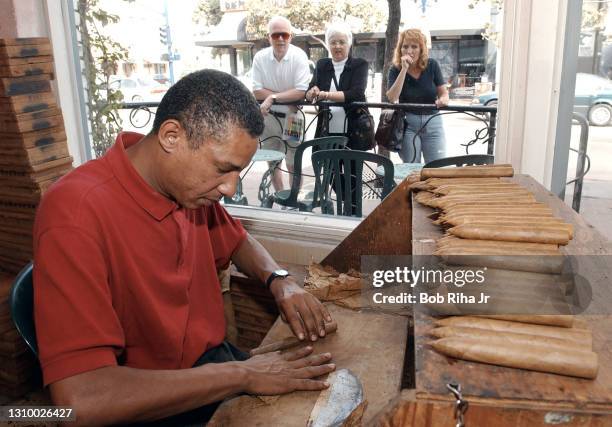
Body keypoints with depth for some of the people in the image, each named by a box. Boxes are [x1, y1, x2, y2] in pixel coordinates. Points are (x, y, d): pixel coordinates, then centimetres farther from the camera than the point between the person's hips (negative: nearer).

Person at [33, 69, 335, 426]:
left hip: (213, 361, 7)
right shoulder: (76, 214, -26)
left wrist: (279, 279, -5)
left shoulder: (188, 183, -5)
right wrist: (241, 375, -26)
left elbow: (236, 241, 15)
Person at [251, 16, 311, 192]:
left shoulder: (299, 56, -15)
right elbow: (257, 91, -10)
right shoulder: (260, 57, -8)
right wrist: (287, 97, -18)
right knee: (272, 162, 16)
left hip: (292, 116, -3)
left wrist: (272, 97, -24)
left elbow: (302, 92, -21)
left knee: (293, 164, 4)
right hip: (269, 116, 4)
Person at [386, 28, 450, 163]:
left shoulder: (432, 65, -1)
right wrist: (404, 69, -21)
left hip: (433, 123, 1)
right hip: (408, 124, 0)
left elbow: (444, 93, 5)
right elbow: (392, 98, -19)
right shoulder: (396, 70, -3)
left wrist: (443, 100, -20)